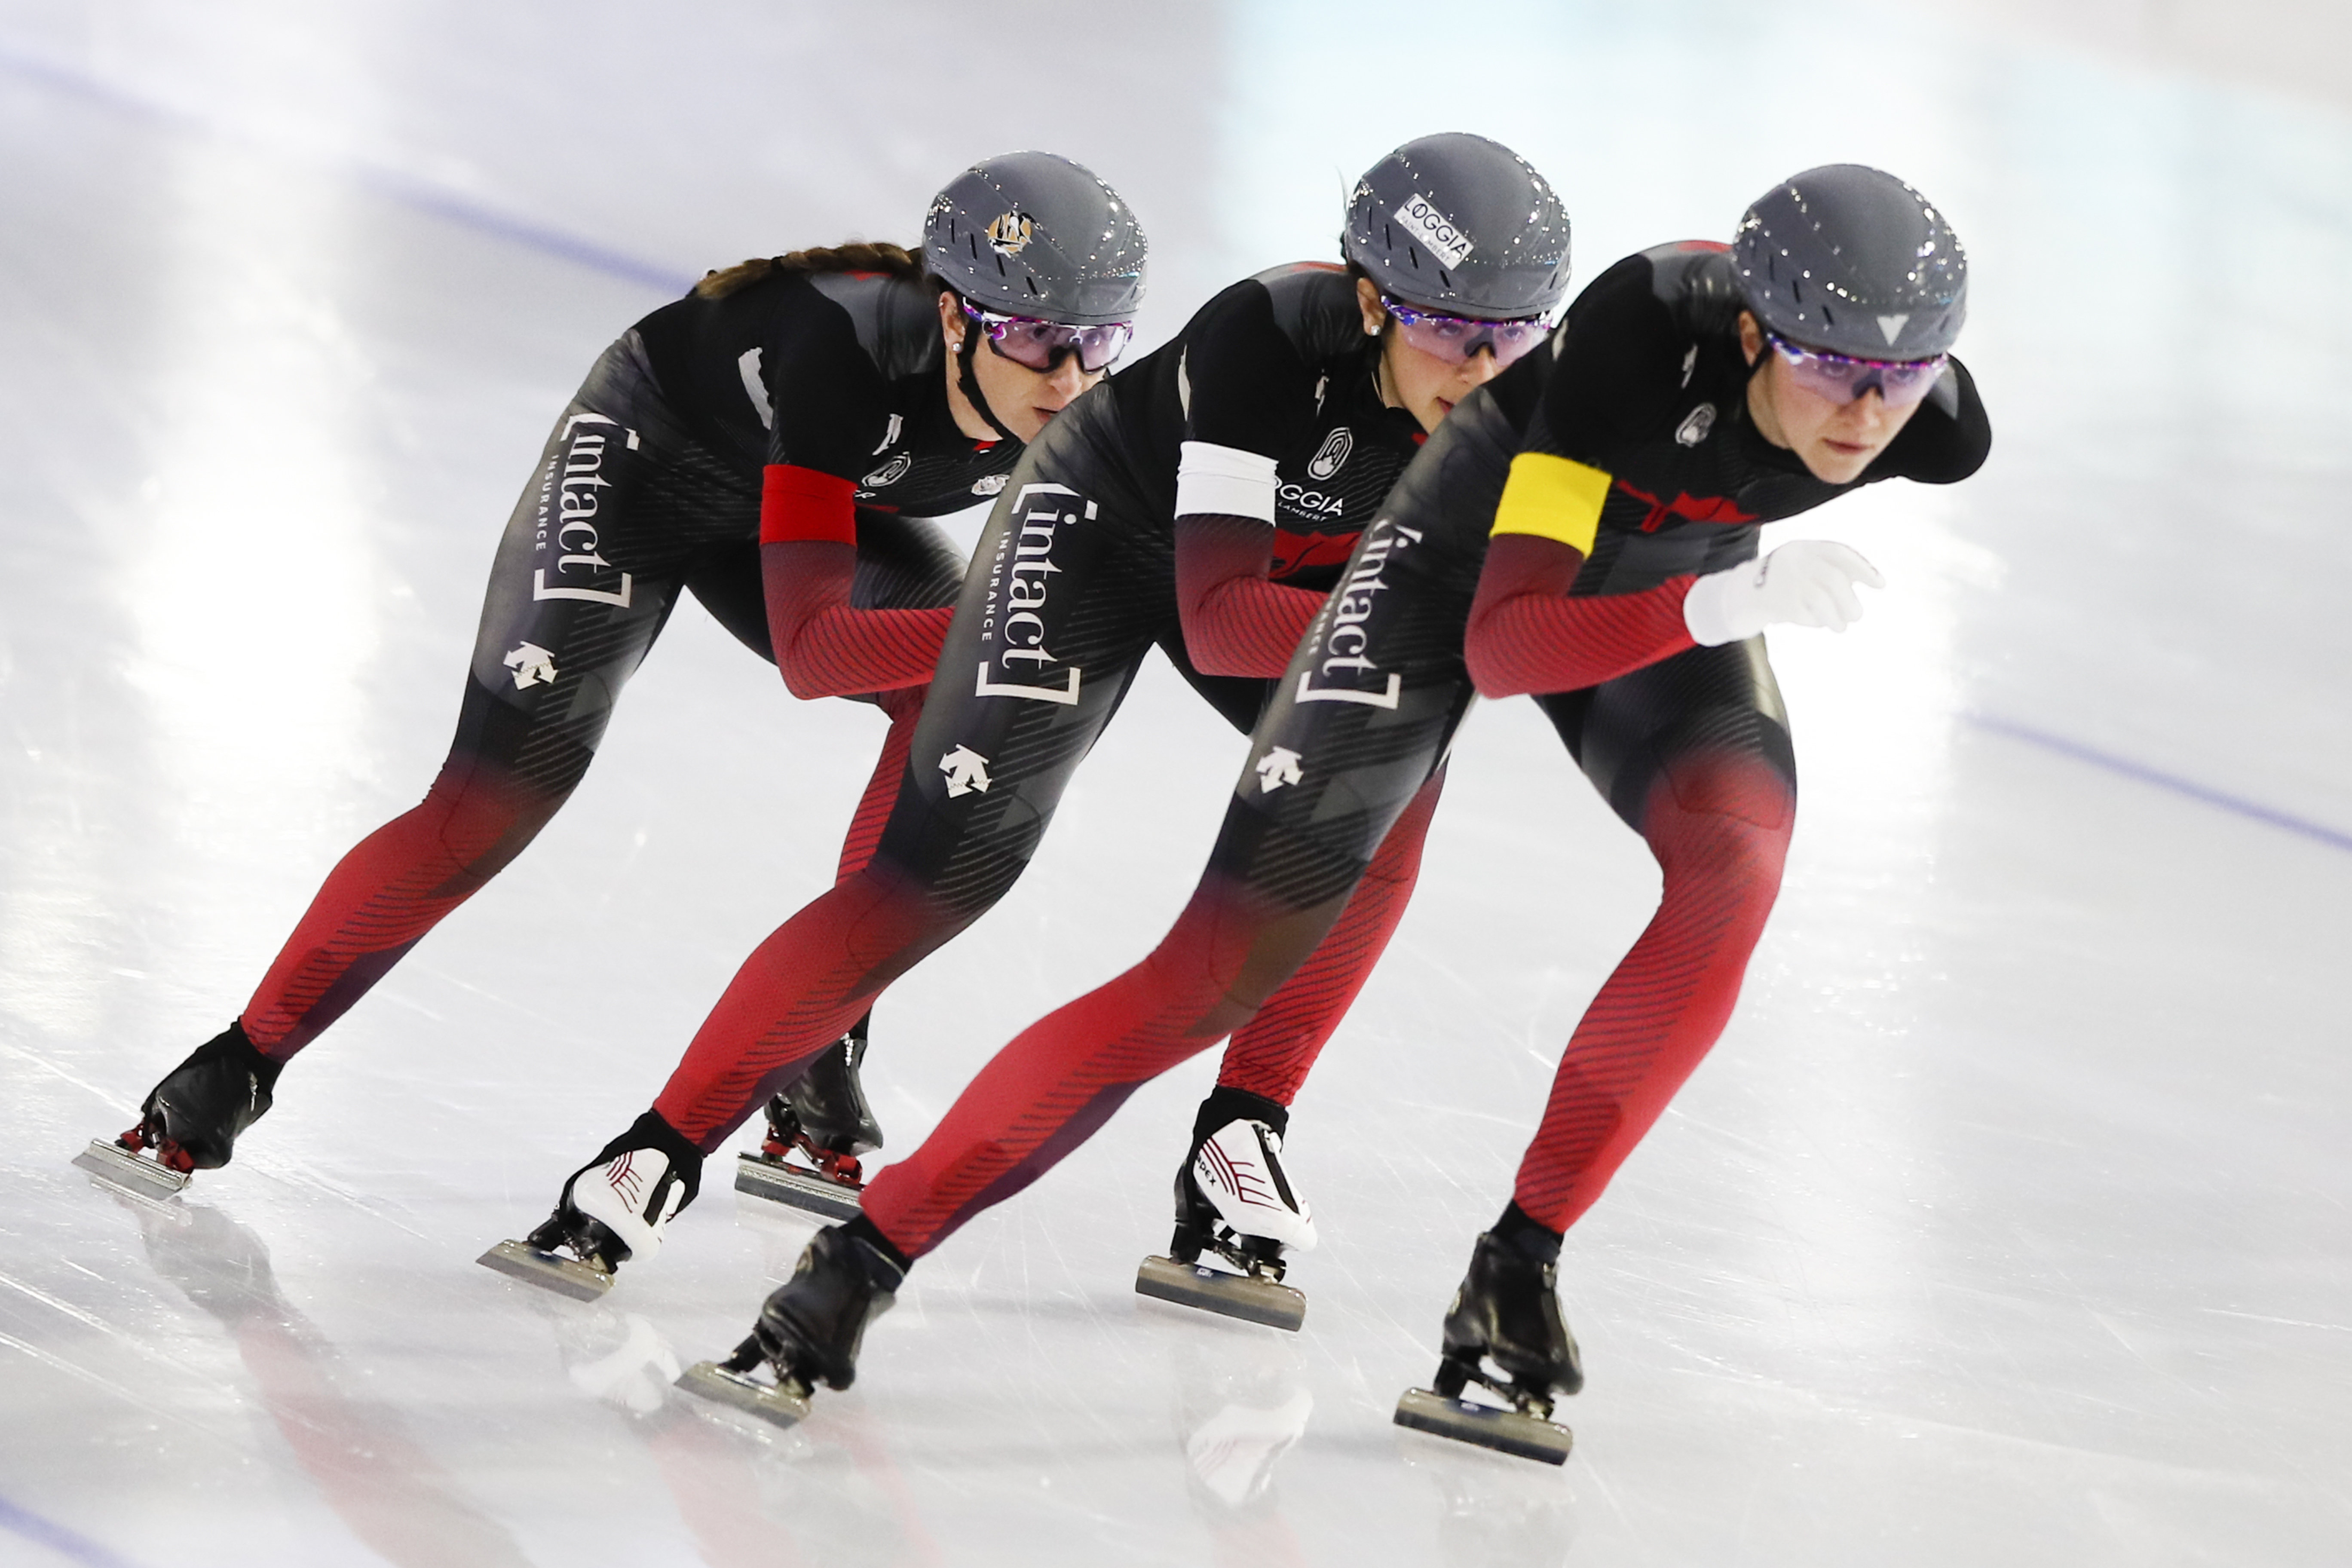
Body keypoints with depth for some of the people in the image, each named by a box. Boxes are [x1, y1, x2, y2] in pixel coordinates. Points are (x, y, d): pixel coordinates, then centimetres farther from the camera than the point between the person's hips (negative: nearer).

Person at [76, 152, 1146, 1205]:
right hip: (647, 454, -6)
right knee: (499, 796, -16)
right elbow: (808, 650, -46)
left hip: (817, 490, 6)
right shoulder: (851, 349, -42)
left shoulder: (1074, 409, -26)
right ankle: (231, 1075, -5)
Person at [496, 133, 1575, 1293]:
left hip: (1281, 547, 6)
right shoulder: (1267, 337, -39)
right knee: (956, 856, -16)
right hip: (1105, 525, -6)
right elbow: (1218, 620, -43)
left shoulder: (1506, 386, -23)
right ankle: (662, 1153, -13)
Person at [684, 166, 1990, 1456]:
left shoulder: (1935, 429, -27)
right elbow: (1500, 648, -44)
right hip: (1470, 557, -4)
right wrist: (1720, 607, -58)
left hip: (1673, 586, 4)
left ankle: (1518, 1266, -16)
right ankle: (856, 1266, -6)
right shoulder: (1641, 334, -40)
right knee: (1230, 957, -11)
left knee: (1737, 858, -27)